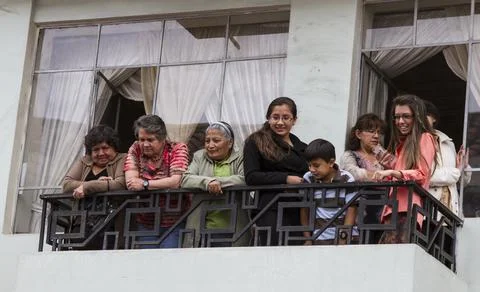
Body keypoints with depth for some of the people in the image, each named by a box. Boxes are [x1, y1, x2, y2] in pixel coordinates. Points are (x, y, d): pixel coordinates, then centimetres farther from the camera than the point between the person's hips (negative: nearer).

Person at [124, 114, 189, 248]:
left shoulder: (178, 148, -4)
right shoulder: (136, 149, 4)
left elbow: (176, 182, -18)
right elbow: (130, 182, -10)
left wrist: (145, 184, -19)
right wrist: (164, 184, -15)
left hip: (174, 223, -3)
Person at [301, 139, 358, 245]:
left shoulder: (346, 179, -3)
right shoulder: (308, 179, 4)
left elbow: (351, 211, -3)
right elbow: (304, 210, 8)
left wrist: (343, 238, -10)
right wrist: (308, 238, 3)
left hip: (346, 236, -2)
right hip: (319, 238, 2)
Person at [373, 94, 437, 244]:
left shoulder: (425, 138, 7)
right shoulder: (400, 144, 29)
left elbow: (422, 175, -6)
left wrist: (392, 173, -18)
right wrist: (390, 167, 13)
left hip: (408, 209, -7)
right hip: (394, 209, 7)